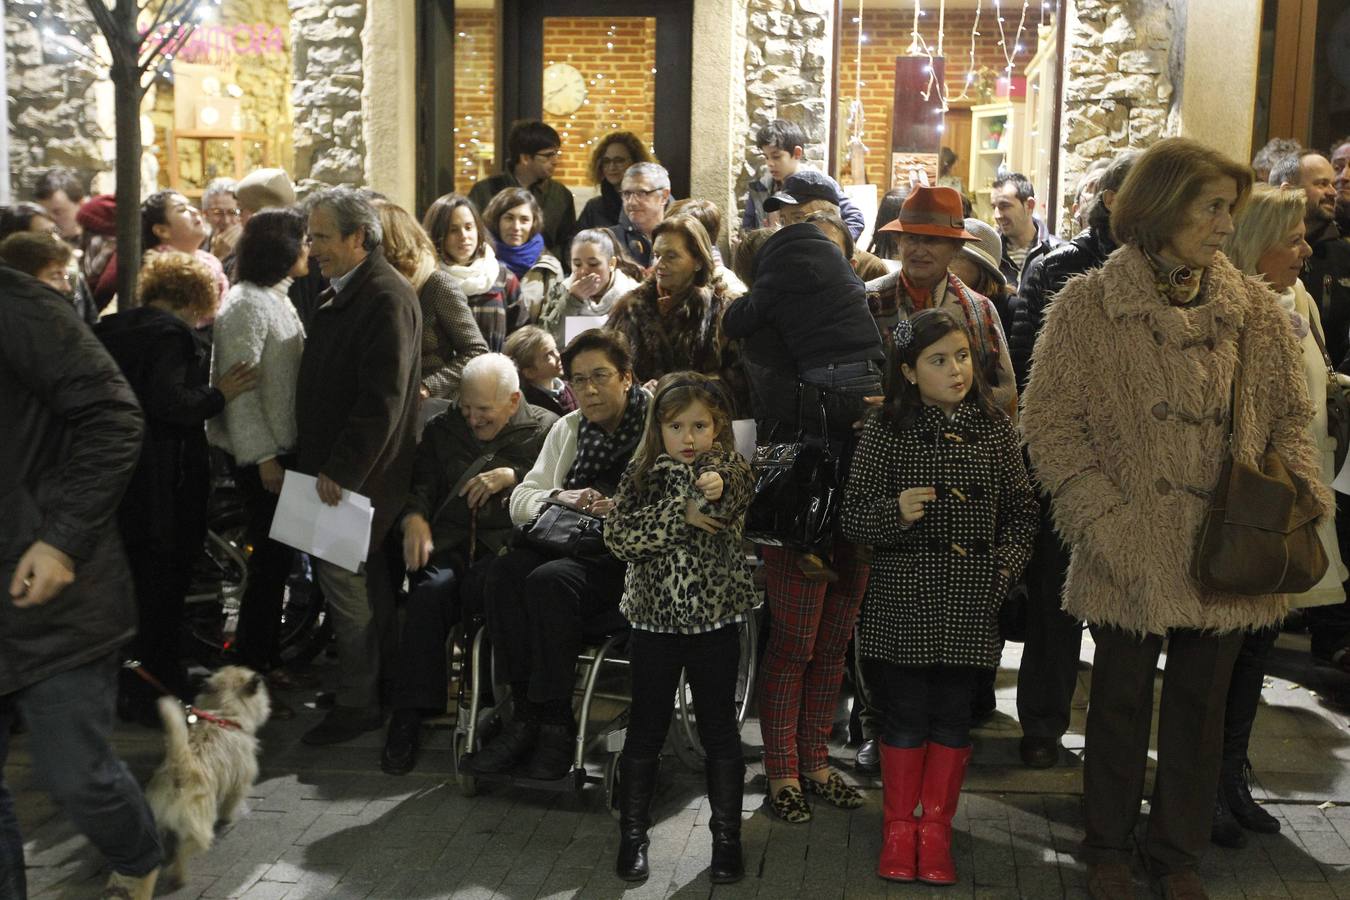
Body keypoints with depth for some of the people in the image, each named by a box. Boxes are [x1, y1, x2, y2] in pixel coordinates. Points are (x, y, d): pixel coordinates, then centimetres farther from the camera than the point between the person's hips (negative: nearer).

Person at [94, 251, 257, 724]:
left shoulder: (109, 329, 11)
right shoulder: (173, 334, -15)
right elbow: (169, 402, -26)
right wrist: (219, 394, -13)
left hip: (119, 481, 8)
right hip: (163, 485, -8)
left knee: (134, 583, 18)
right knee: (163, 587, 2)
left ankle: (132, 689, 28)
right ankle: (154, 697, 9)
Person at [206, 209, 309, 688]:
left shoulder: (276, 297, 13)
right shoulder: (246, 304, -15)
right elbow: (239, 388, -19)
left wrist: (285, 451, 13)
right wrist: (263, 458, -20)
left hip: (284, 445, 9)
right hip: (262, 453, -9)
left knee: (276, 557, 14)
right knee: (271, 556, -3)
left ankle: (265, 655, 25)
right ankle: (251, 669, 7)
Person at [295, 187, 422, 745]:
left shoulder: (386, 297, -16)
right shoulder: (340, 291, 15)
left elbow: (382, 398, -22)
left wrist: (341, 468, -22)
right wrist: (315, 460, 17)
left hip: (359, 471, -10)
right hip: (334, 463, 10)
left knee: (345, 577, -6)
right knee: (368, 583, 15)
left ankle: (358, 703, 4)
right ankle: (381, 688, 25)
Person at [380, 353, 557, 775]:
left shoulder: (545, 430, 10)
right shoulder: (443, 429, 23)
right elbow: (419, 483, 15)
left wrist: (512, 476, -13)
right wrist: (414, 518, -6)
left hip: (507, 545, -3)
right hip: (448, 542, 3)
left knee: (482, 588, -37)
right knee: (431, 589, -31)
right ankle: (409, 713, -27)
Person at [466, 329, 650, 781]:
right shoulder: (567, 429, 19)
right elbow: (521, 501, 15)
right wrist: (560, 499, -5)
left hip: (629, 557, -6)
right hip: (569, 547, 6)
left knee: (551, 580, -33)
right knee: (505, 571, -25)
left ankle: (555, 723, -19)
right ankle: (525, 714, -19)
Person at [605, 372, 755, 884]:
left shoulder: (729, 471, -3)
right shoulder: (642, 475, 1)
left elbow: (737, 495, -24)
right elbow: (618, 535, -10)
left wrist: (715, 486, -45)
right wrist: (679, 515, -20)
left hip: (715, 621, -1)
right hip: (654, 621, 1)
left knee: (720, 732, 7)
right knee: (645, 731, 10)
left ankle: (727, 838, 19)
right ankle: (633, 835, 22)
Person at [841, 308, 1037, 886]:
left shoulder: (995, 429, 4)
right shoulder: (885, 431, -4)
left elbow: (1021, 513, 9)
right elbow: (852, 516, -4)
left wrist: (1003, 568, -4)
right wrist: (897, 513, -23)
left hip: (970, 601, 2)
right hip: (903, 598, -2)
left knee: (953, 714, 9)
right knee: (905, 713, 7)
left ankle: (936, 831, 24)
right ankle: (898, 828, 23)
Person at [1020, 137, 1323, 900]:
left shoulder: (1256, 310, 4)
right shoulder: (1089, 306, -5)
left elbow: (1292, 417, 11)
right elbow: (1051, 422, -6)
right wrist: (1107, 521, -15)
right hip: (1134, 552, -3)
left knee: (1201, 707, 13)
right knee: (1122, 701, 11)